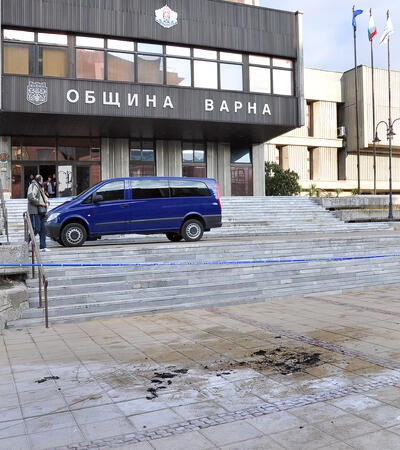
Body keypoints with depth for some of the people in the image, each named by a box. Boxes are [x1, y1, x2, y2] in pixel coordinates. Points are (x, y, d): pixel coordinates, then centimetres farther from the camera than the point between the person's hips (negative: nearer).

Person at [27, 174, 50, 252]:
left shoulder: (40, 187, 24)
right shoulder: (33, 186, -7)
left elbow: (44, 197, 30)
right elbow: (30, 197, -23)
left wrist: (47, 203, 8)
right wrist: (40, 203, -18)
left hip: (40, 212, 10)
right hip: (34, 212, -10)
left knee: (43, 229, 5)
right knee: (36, 229, -13)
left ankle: (43, 247, 6)